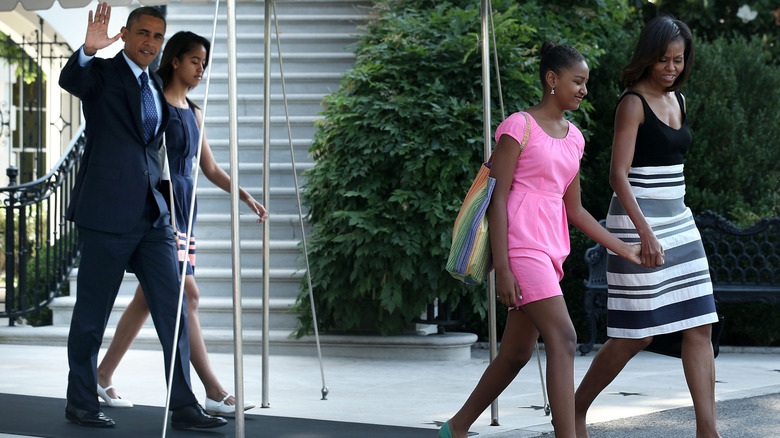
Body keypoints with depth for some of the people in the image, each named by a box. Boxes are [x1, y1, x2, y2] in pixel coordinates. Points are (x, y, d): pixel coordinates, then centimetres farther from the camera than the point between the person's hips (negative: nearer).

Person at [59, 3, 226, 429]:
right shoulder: (102, 74, -2)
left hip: (152, 216, 6)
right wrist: (88, 49, -46)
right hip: (107, 214, -6)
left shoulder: (157, 86, 18)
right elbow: (68, 79, -26)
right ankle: (80, 403, 16)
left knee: (173, 310, 1)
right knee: (92, 313, 3)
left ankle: (184, 406, 3)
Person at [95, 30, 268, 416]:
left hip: (183, 206, 8)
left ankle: (103, 375, 20)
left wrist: (246, 197, 9)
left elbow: (210, 168, 21)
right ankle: (214, 393, -15)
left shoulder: (193, 112, 18)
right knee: (187, 293, -12)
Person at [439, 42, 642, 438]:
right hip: (521, 245, -8)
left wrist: (624, 250, 16)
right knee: (563, 339, -18)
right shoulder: (519, 127, -7)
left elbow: (575, 210, 21)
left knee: (517, 353, 11)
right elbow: (497, 198, -10)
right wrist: (501, 268, -17)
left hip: (550, 249, 8)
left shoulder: (573, 138, 16)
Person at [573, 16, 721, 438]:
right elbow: (618, 174, -18)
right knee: (636, 335, -4)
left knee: (700, 327, 0)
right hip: (637, 221, -8)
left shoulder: (677, 100, 12)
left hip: (677, 221, 8)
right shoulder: (633, 103, -11)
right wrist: (646, 234, -26)